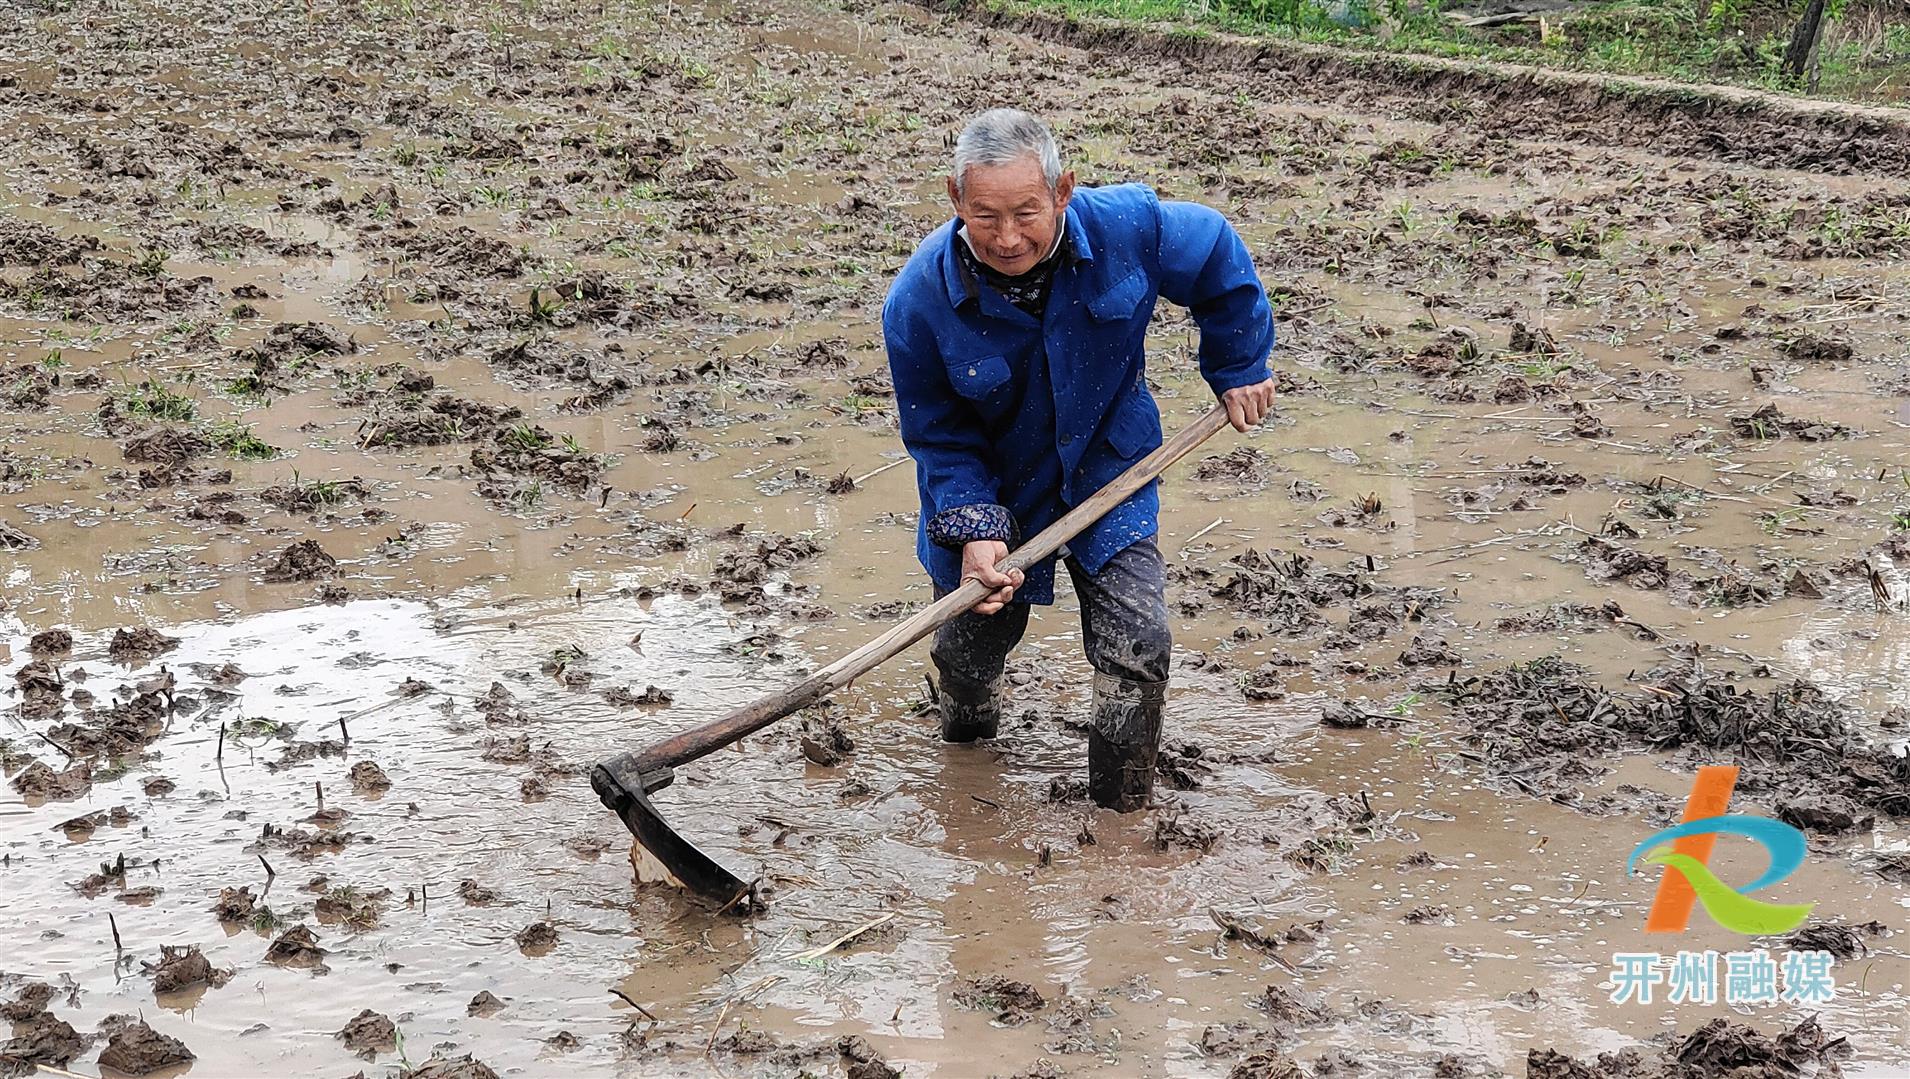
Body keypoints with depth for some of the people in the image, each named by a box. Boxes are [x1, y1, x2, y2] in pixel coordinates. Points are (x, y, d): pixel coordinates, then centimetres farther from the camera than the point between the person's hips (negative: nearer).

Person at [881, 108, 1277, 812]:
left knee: (1138, 647, -12)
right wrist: (973, 529, -27)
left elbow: (1219, 256, -3)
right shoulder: (919, 298, -27)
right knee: (972, 644, 14)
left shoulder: (1128, 228, -26)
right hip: (989, 489, 0)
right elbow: (938, 436, -14)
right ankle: (964, 758, 51)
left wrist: (1238, 369, 3)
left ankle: (1122, 818, 9)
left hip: (1107, 479, 0)